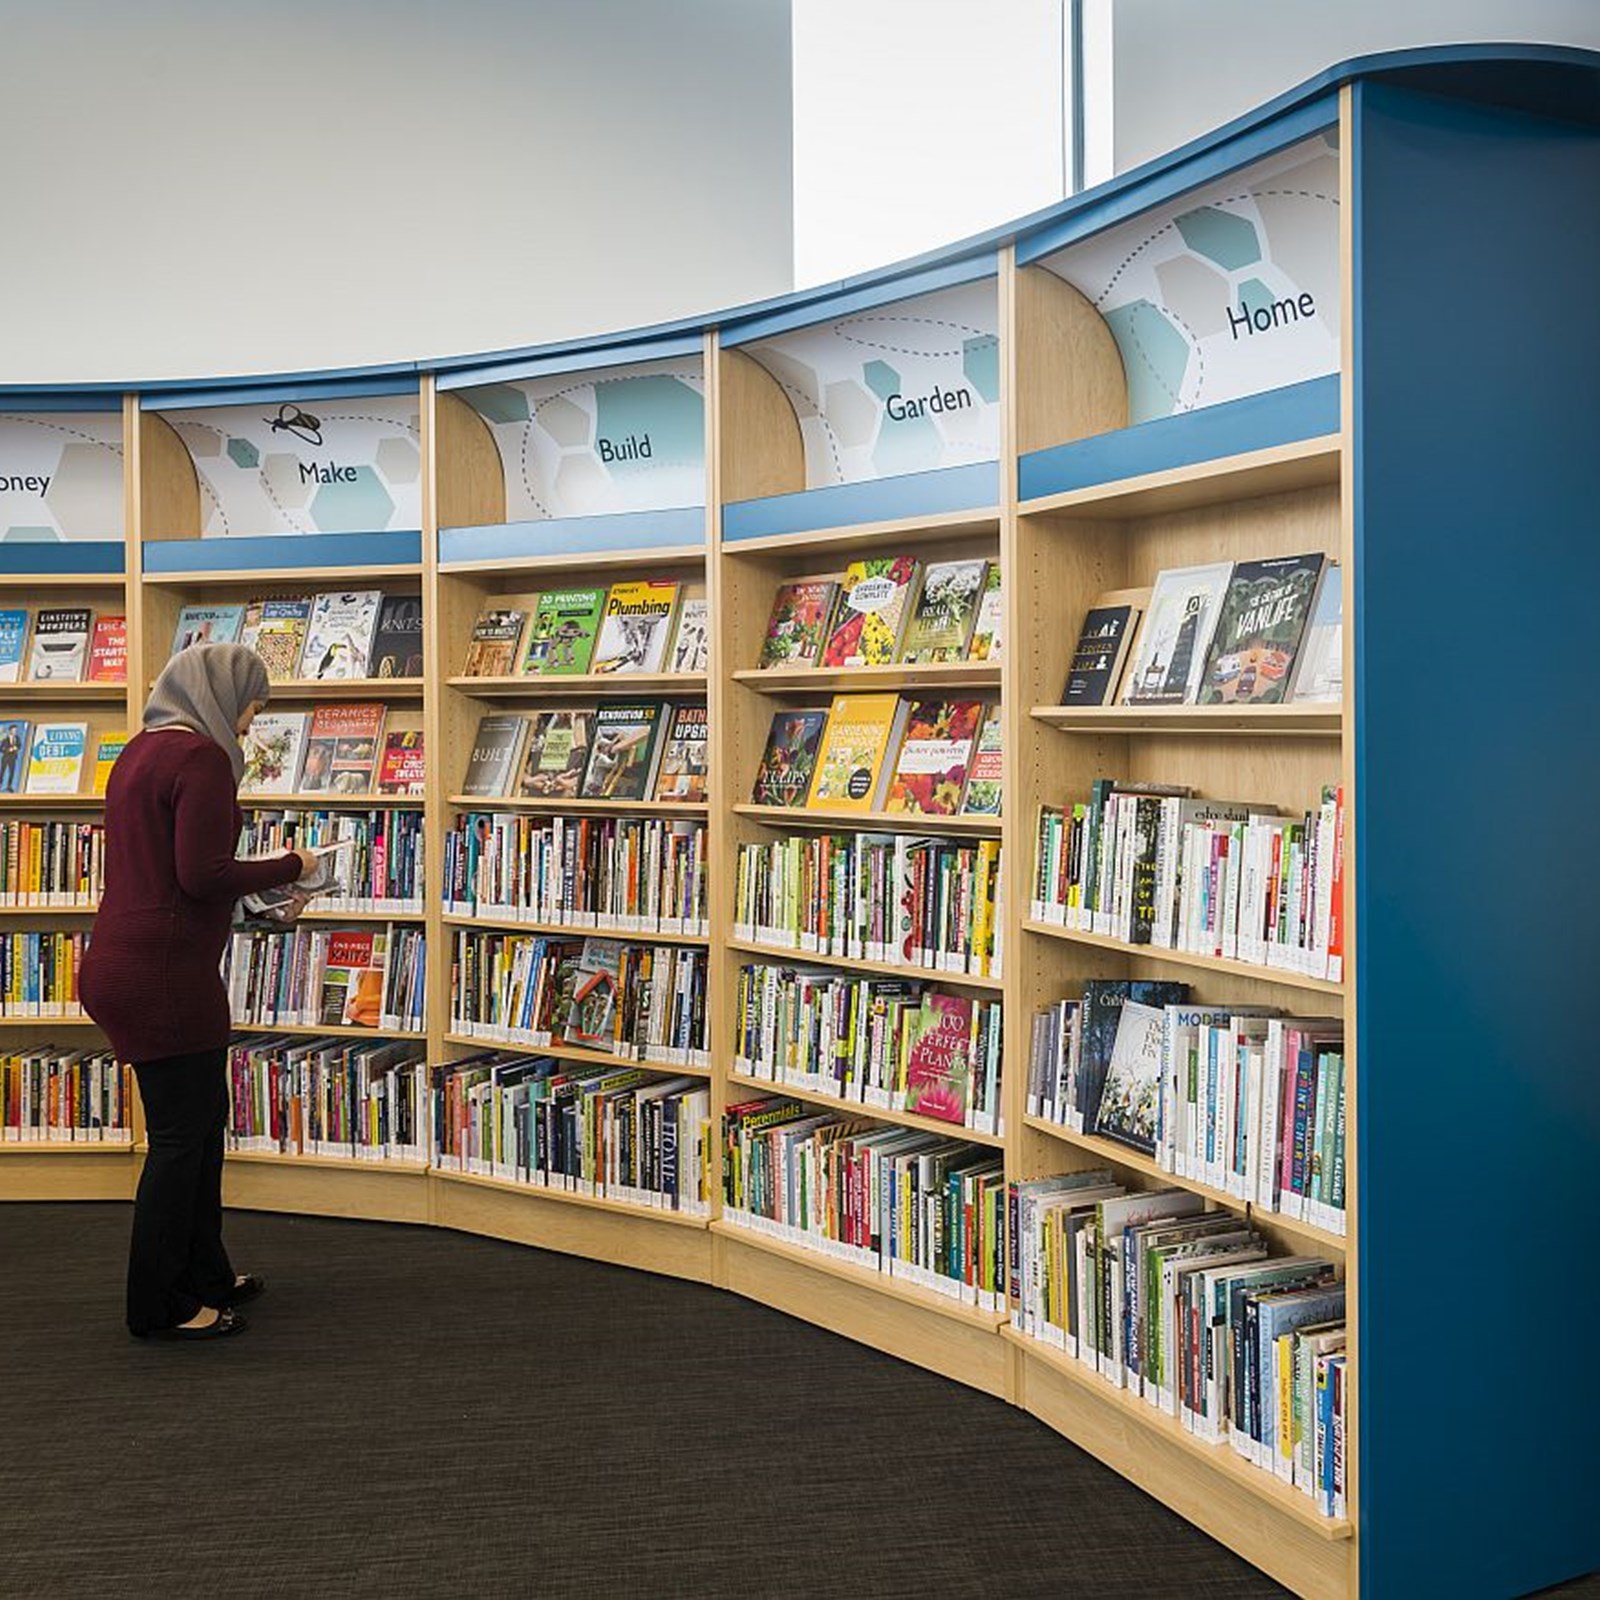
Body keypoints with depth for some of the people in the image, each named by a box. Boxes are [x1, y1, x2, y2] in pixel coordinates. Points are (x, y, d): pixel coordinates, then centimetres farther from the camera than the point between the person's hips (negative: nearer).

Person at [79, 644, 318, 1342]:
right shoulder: (201, 756, -15)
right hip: (164, 975, -10)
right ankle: (158, 1306, 13)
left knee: (203, 1121, 20)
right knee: (180, 1138, 1)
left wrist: (260, 881, 15)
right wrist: (289, 867, -7)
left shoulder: (143, 749, 14)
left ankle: (203, 1275, 32)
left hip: (123, 964, 10)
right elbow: (202, 875, -21)